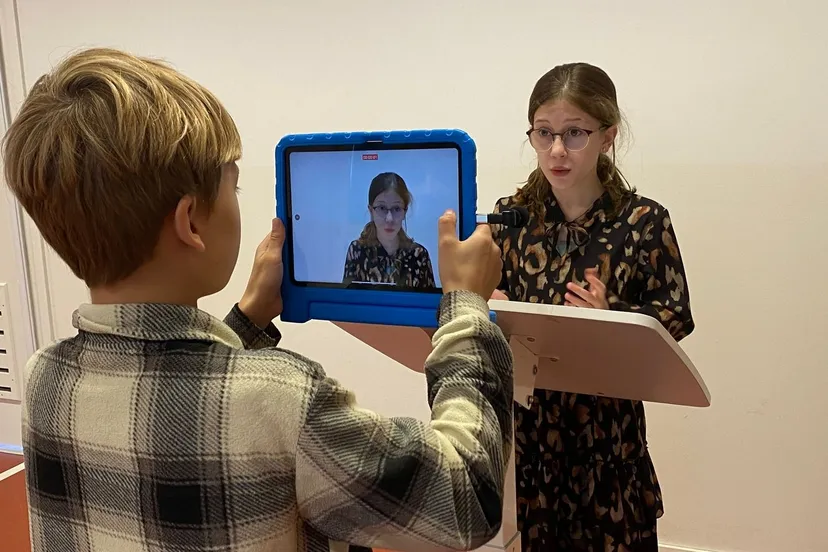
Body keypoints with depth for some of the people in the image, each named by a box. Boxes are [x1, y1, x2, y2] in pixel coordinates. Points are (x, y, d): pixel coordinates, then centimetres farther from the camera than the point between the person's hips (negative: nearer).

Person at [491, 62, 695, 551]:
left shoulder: (644, 221, -9)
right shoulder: (511, 215, -1)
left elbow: (677, 317, -6)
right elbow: (488, 300, 7)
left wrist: (610, 318, -23)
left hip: (607, 423, -2)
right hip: (522, 414, 2)